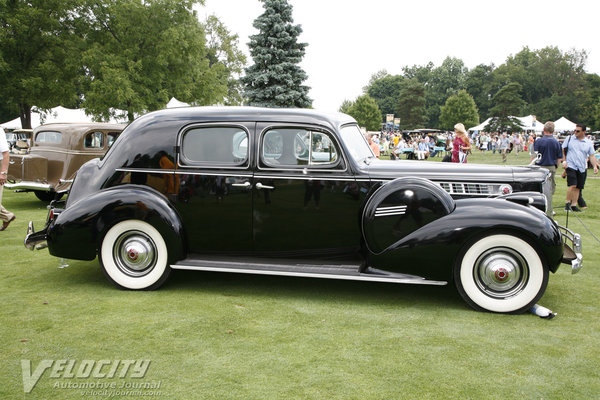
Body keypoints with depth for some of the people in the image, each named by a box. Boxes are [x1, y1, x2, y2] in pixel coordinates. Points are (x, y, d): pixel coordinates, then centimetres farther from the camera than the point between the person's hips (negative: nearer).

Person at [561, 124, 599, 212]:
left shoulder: (588, 143, 8)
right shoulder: (569, 139, 3)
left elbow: (592, 156, 8)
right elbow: (562, 151, 8)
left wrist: (595, 166, -5)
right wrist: (564, 161, -5)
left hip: (582, 168, 3)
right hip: (571, 166, -3)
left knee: (578, 188, 5)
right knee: (572, 185, -15)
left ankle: (574, 205, 13)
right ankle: (568, 203, 0)